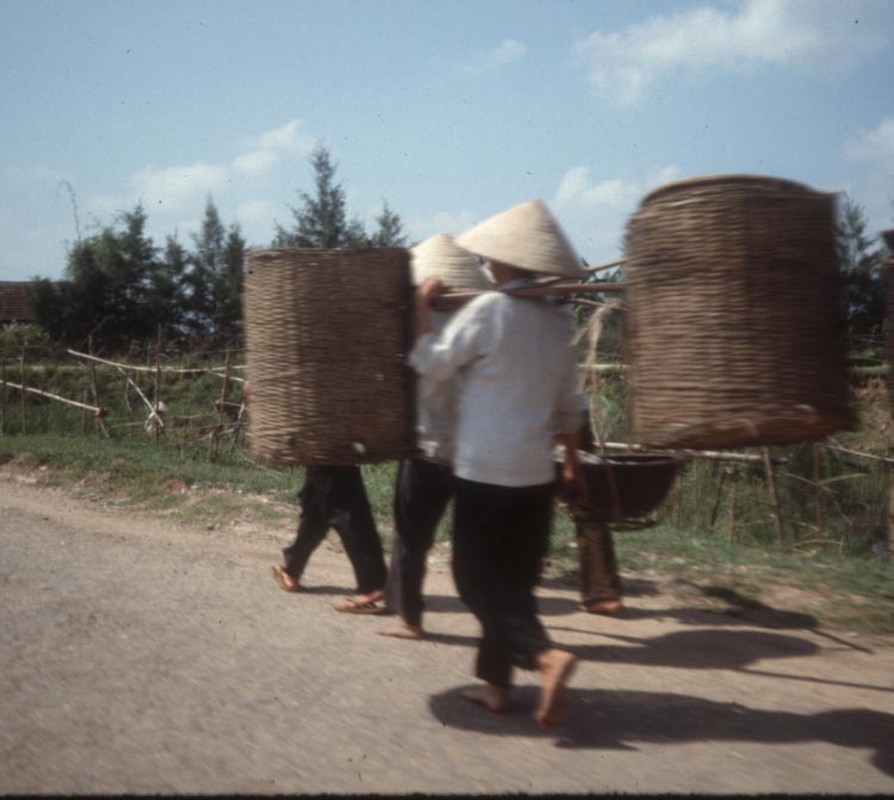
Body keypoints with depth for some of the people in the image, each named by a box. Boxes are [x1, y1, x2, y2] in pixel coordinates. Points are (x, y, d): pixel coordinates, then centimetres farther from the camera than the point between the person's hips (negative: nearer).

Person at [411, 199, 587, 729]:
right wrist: (572, 456, 24)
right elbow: (569, 403, 13)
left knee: (478, 578, 2)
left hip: (485, 469, -6)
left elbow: (432, 366, -6)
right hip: (537, 472, 6)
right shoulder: (559, 322, 7)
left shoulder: (488, 309, -12)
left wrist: (422, 308, 4)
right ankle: (496, 684, 21)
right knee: (516, 580, 14)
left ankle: (546, 654, -18)